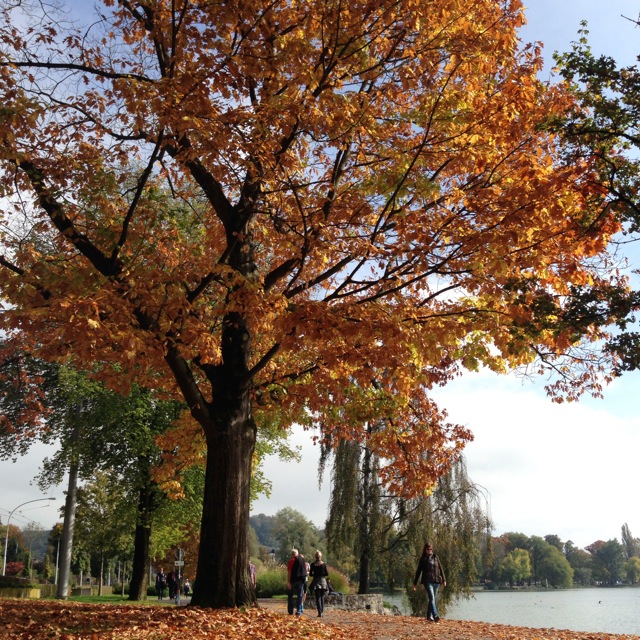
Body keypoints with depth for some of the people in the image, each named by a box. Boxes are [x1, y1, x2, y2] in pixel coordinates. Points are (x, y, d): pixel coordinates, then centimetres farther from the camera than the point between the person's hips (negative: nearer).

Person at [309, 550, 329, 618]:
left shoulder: (313, 564, -4)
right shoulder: (324, 564, -4)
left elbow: (310, 574, -2)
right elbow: (327, 574, -2)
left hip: (316, 581, -1)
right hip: (323, 581, 1)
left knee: (318, 597, 2)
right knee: (322, 597, 13)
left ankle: (319, 612, -8)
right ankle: (322, 611, 11)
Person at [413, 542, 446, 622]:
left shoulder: (435, 557, 10)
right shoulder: (422, 559, 3)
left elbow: (441, 569, 14)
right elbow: (418, 571, 6)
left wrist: (444, 580, 9)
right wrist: (415, 583, 5)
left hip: (436, 581, 3)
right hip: (427, 581, -3)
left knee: (432, 599, 8)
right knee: (432, 598, -16)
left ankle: (429, 616, 20)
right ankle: (435, 616, -26)